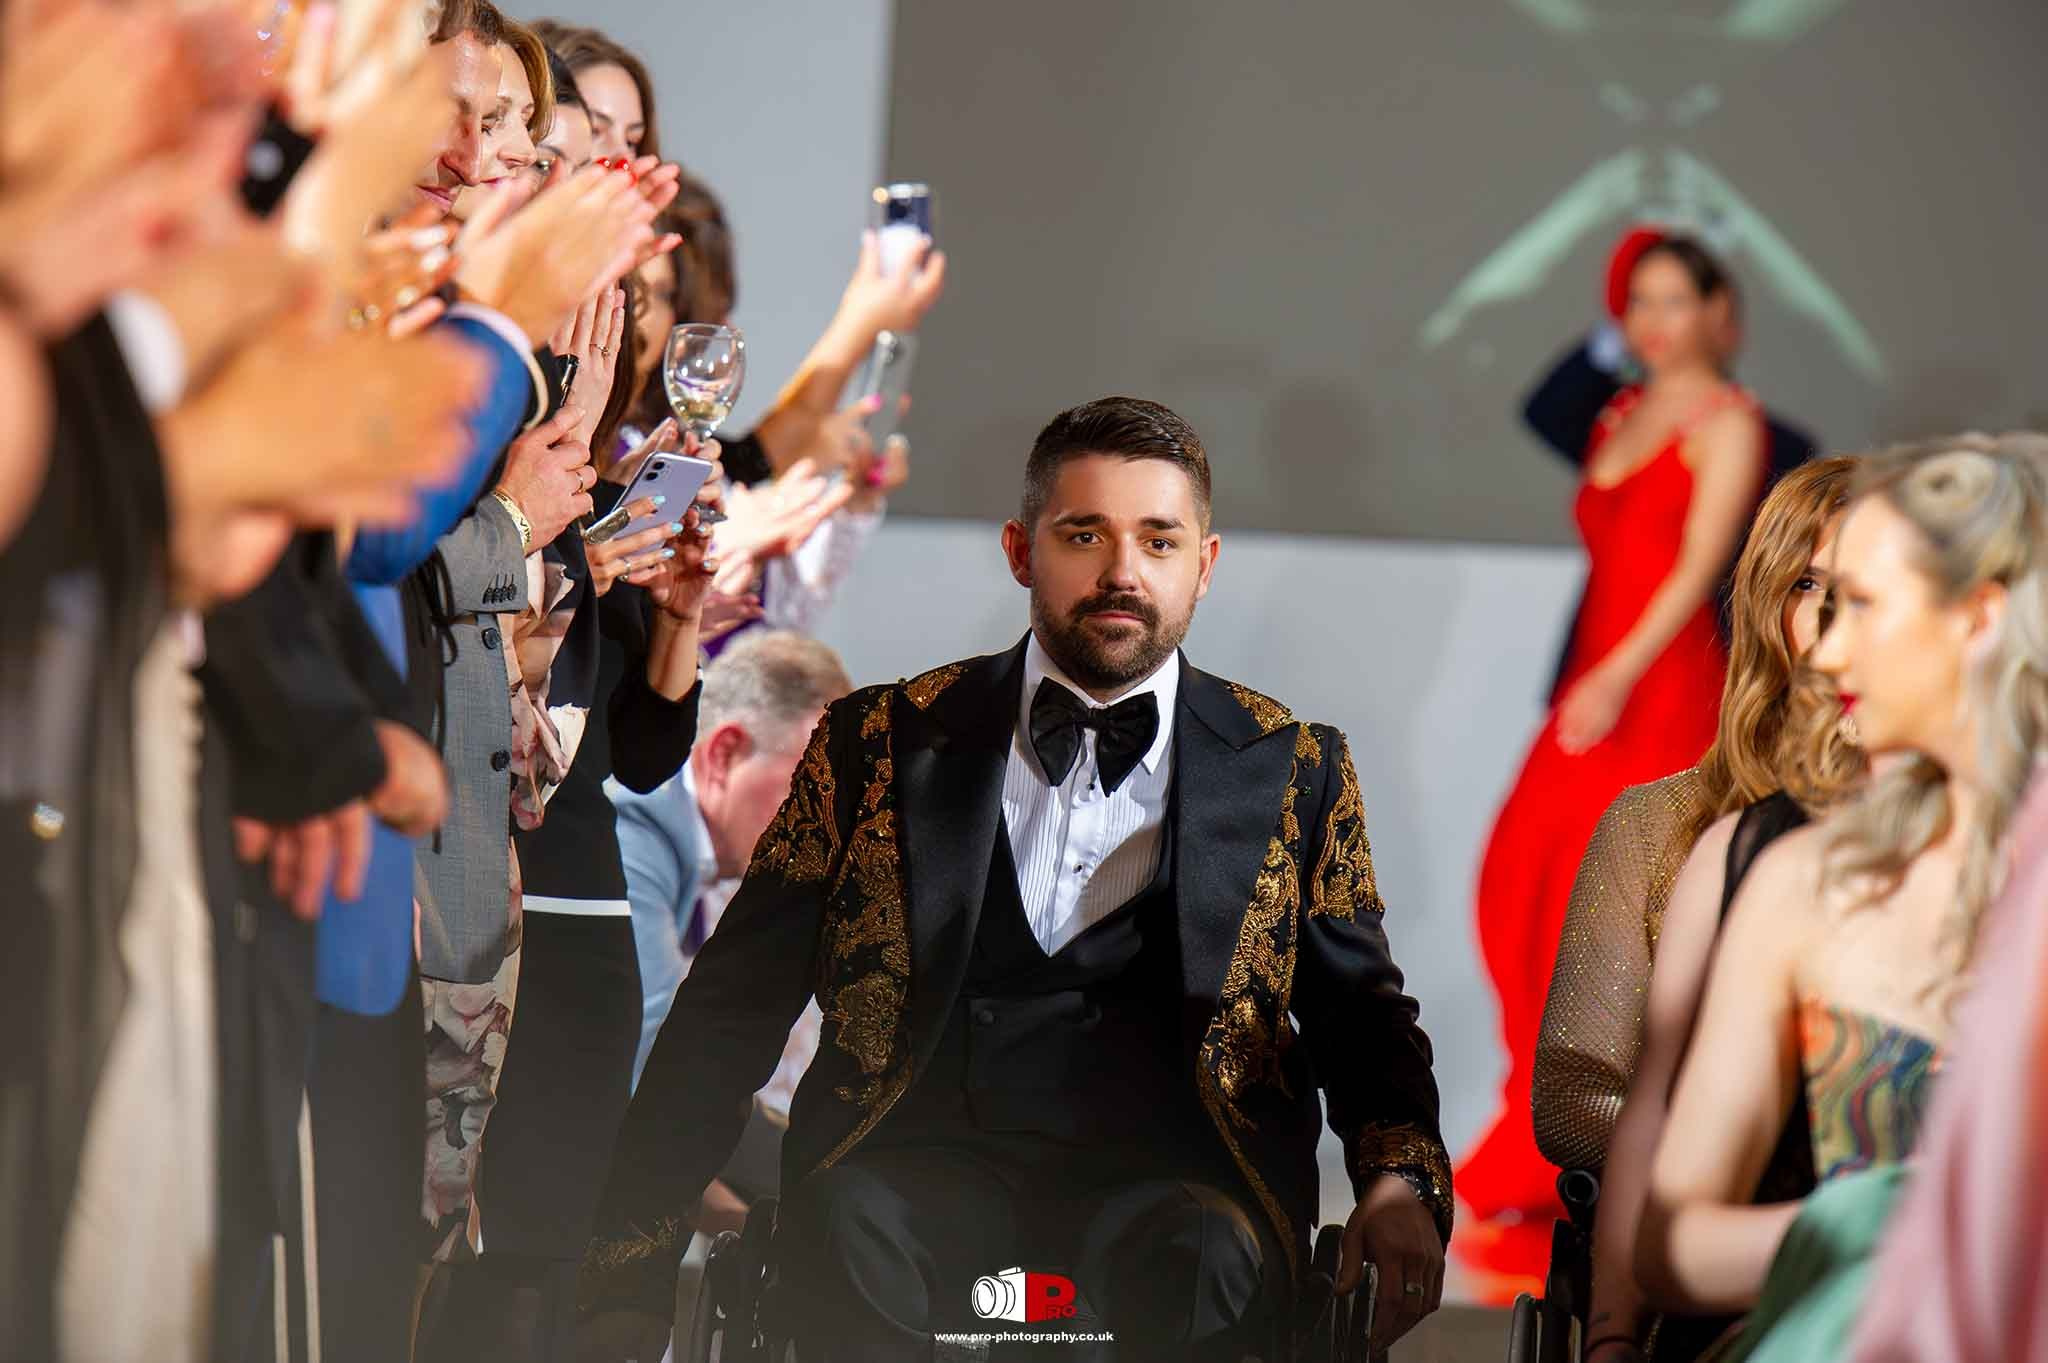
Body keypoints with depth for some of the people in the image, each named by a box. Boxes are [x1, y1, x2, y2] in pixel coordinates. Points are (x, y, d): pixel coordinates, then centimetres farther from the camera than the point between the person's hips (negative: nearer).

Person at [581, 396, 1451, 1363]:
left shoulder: (1294, 772, 14)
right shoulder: (878, 745, 12)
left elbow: (1364, 1018, 19)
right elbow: (731, 1010, 10)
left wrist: (1403, 1180, -5)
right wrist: (630, 1271, 0)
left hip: (1166, 1169, 0)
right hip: (927, 1149, 0)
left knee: (1206, 1254, -36)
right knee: (846, 1231, -35)